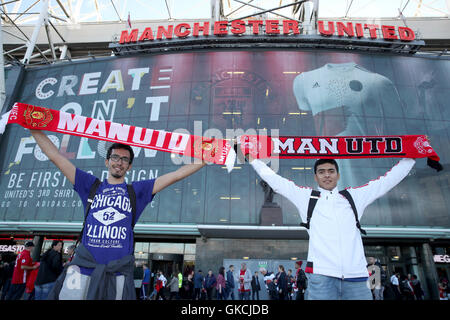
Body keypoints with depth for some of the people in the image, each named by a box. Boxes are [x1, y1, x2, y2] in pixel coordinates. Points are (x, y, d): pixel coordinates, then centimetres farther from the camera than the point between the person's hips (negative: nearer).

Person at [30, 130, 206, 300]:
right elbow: (55, 156, 15)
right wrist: (34, 127, 13)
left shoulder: (136, 191, 12)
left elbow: (176, 175, 9)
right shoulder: (91, 185, 15)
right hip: (83, 267, 1)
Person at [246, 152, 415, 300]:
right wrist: (253, 159, 19)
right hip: (321, 275, -2)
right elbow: (274, 180, 17)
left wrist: (409, 158, 29)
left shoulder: (354, 196, 20)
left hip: (356, 276, 2)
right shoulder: (306, 197, 15)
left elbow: (388, 180, 26)